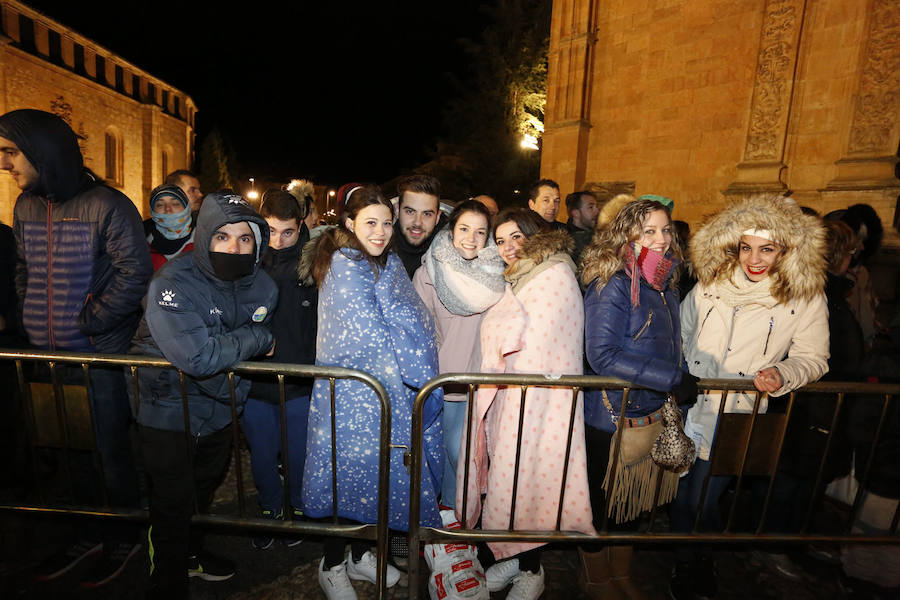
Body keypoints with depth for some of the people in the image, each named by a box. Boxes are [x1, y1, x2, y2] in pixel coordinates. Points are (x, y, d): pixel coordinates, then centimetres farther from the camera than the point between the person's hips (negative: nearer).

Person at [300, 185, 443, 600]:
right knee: (350, 472, 8)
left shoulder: (389, 263, 8)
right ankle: (332, 566, 33)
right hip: (352, 395, -7)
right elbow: (370, 335, -20)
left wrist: (421, 374, -4)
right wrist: (420, 376, -13)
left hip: (389, 390, 7)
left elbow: (414, 323, 8)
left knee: (380, 471, 17)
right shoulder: (345, 267, -16)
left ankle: (360, 553, 40)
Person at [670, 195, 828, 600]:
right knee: (682, 496, 17)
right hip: (687, 408, 3)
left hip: (735, 418, -2)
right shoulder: (711, 282, -1)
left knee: (703, 501, 8)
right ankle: (684, 564, 44)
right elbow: (682, 333, 10)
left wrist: (782, 375, -20)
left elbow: (813, 358, 1)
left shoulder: (806, 296, -7)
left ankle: (704, 562, 40)